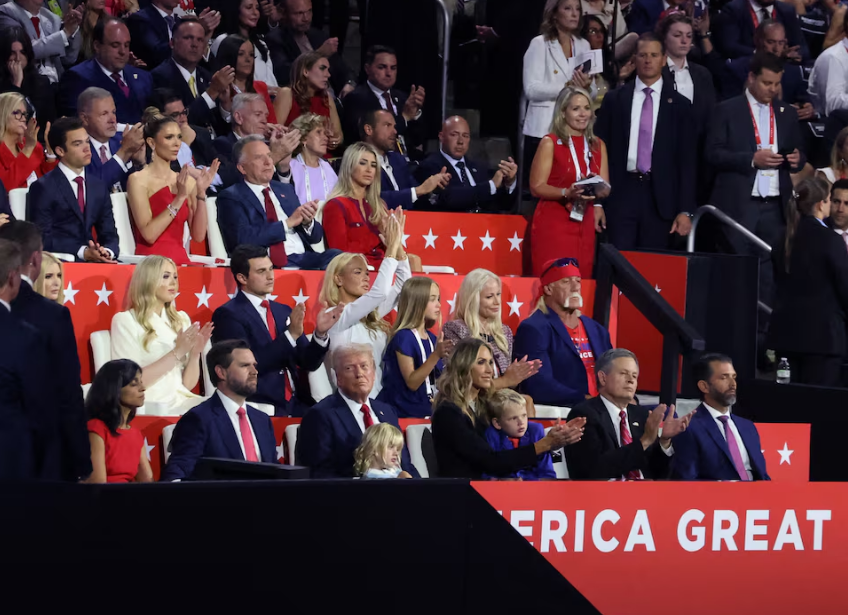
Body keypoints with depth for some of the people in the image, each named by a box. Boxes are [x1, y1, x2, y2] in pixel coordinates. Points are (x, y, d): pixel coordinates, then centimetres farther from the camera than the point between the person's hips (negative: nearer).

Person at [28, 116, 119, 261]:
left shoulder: (99, 187, 17)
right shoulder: (43, 188, -2)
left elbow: (109, 234, 13)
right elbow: (44, 239, -9)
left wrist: (108, 252, -10)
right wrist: (83, 252, -21)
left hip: (93, 261, 5)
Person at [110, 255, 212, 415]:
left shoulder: (181, 320, 15)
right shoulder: (125, 320, 0)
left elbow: (188, 384, 13)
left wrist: (195, 353, -6)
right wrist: (177, 352, -12)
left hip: (181, 400, 6)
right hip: (147, 405, -6)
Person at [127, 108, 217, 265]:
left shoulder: (188, 182, 13)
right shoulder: (138, 180, -1)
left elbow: (198, 235, 5)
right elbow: (149, 234, -13)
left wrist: (201, 193, -4)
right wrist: (179, 198, -14)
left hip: (181, 260, 5)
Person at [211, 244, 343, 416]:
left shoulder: (283, 311, 17)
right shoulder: (228, 315, -2)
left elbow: (309, 363, 15)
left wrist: (320, 334, -3)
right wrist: (291, 334, -18)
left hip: (295, 404, 6)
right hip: (259, 409, -6)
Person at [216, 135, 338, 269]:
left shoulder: (285, 190, 22)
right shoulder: (231, 198, 4)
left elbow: (315, 237, 23)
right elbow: (244, 238, -13)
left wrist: (308, 222, -1)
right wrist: (288, 223, -9)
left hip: (305, 258, 6)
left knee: (335, 256, -26)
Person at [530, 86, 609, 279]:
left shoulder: (597, 145, 13)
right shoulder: (550, 143, -2)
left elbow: (605, 188, 10)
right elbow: (537, 187, -8)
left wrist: (598, 189, -13)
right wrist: (567, 193, -23)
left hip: (584, 225, 5)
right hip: (553, 223, -5)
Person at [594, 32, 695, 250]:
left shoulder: (679, 105, 7)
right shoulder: (614, 100, 8)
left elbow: (687, 160, 5)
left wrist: (685, 210, -2)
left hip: (660, 197, 0)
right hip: (622, 193, 0)